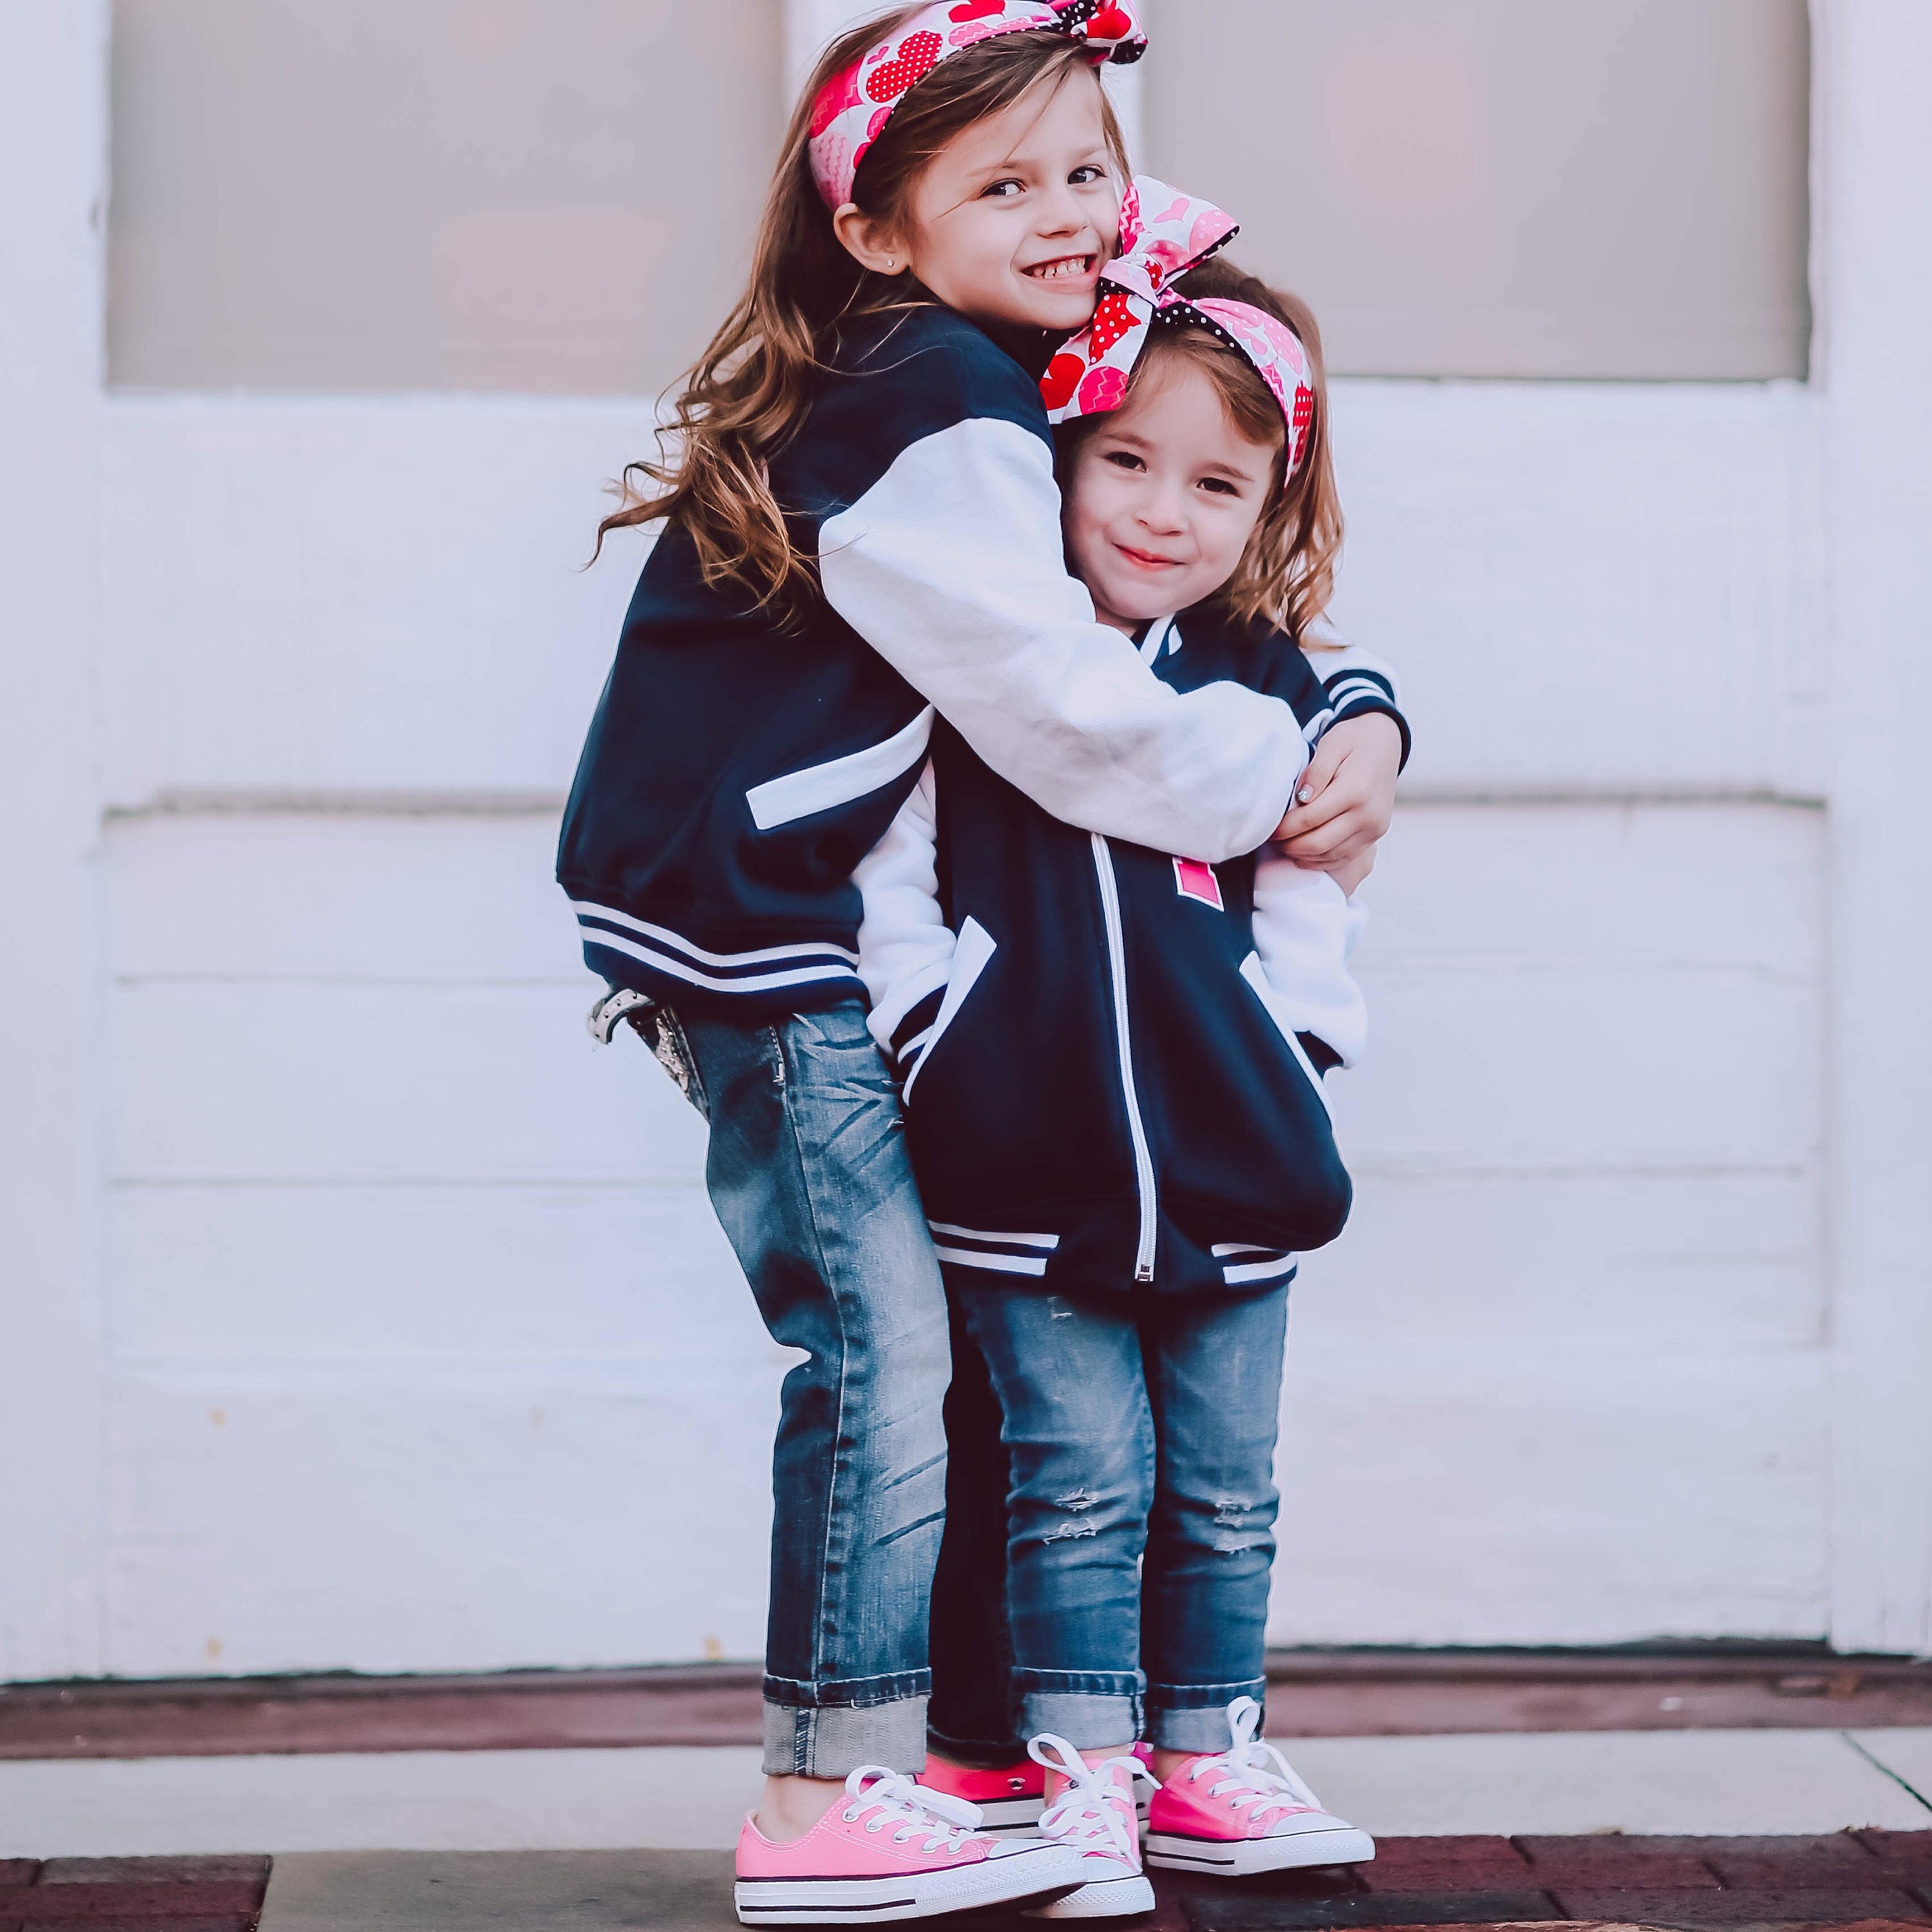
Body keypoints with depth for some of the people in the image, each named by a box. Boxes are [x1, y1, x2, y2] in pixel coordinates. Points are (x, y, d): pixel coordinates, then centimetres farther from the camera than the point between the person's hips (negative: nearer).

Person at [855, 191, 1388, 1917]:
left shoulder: (1268, 689, 7)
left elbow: (1306, 899, 12)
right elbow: (887, 870, 0)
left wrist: (1288, 1047, 1)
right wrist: (928, 1038, -8)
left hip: (1230, 1159, 3)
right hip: (1029, 1160, -3)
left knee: (1223, 1492, 11)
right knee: (1078, 1481, 0)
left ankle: (1206, 1758, 24)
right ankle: (1078, 1772, 12)